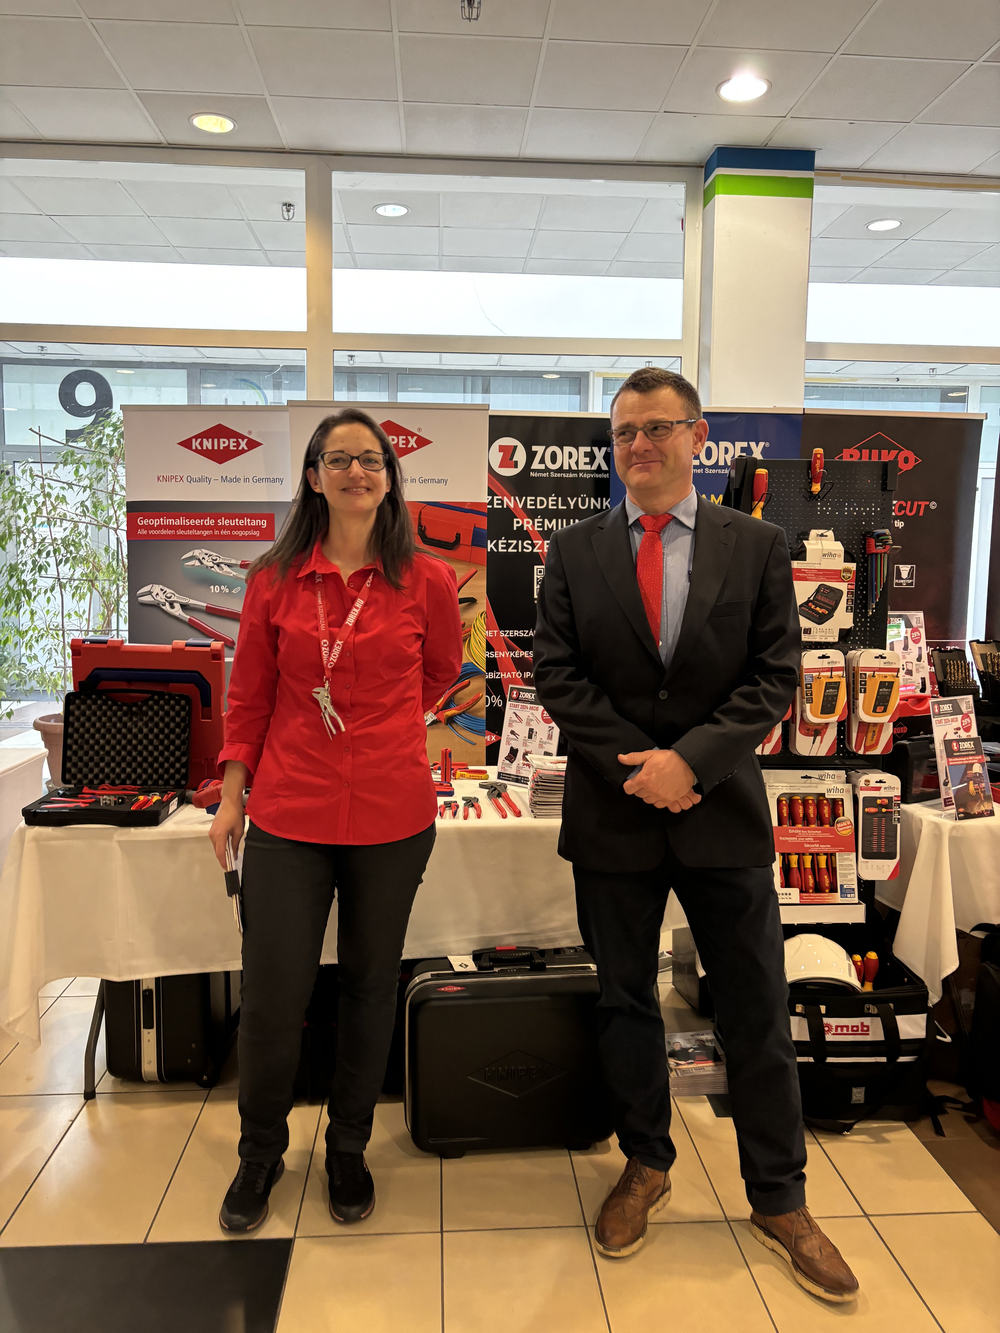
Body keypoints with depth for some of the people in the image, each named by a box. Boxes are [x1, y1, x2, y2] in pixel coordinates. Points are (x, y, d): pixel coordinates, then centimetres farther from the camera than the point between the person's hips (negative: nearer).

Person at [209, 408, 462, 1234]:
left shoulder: (427, 582, -2)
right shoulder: (274, 580, 1)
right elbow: (250, 696, 8)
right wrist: (232, 794, 6)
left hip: (392, 815, 0)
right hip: (289, 813, 0)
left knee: (371, 983, 13)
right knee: (273, 991, 4)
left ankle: (349, 1148, 36)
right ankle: (261, 1152, 32)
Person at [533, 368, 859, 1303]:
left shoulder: (756, 546, 1)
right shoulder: (575, 550, 3)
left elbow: (774, 675, -4)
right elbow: (558, 673, -3)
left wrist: (690, 758, -16)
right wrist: (635, 765, -12)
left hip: (723, 809, 0)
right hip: (612, 810, 1)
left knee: (755, 1011, 10)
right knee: (625, 1004, 15)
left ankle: (778, 1199, 31)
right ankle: (645, 1167, 38)